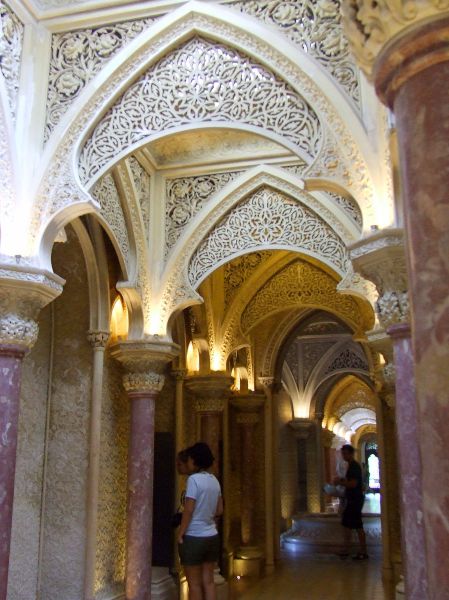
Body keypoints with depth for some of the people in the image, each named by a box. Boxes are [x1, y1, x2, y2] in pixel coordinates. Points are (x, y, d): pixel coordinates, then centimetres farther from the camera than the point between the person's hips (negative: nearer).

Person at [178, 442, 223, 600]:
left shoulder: (194, 479, -15)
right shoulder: (214, 480, 6)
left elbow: (188, 510, -16)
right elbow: (219, 510, 11)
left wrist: (180, 534, -9)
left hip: (194, 537, -6)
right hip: (212, 536, 6)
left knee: (194, 584, 5)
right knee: (208, 581, 12)